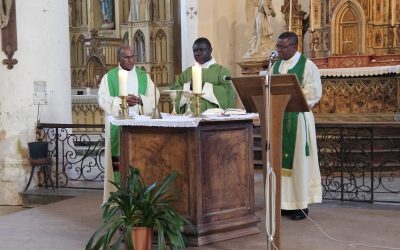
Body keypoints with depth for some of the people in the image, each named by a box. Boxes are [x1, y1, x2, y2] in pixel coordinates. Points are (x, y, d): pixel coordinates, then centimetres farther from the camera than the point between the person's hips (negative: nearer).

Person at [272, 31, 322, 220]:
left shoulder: (307, 65, -5)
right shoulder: (276, 66, 14)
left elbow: (314, 92, -12)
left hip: (298, 118, -6)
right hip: (278, 117, 6)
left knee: (298, 160, -2)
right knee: (281, 160, 6)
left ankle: (301, 204, 5)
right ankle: (285, 202, 13)